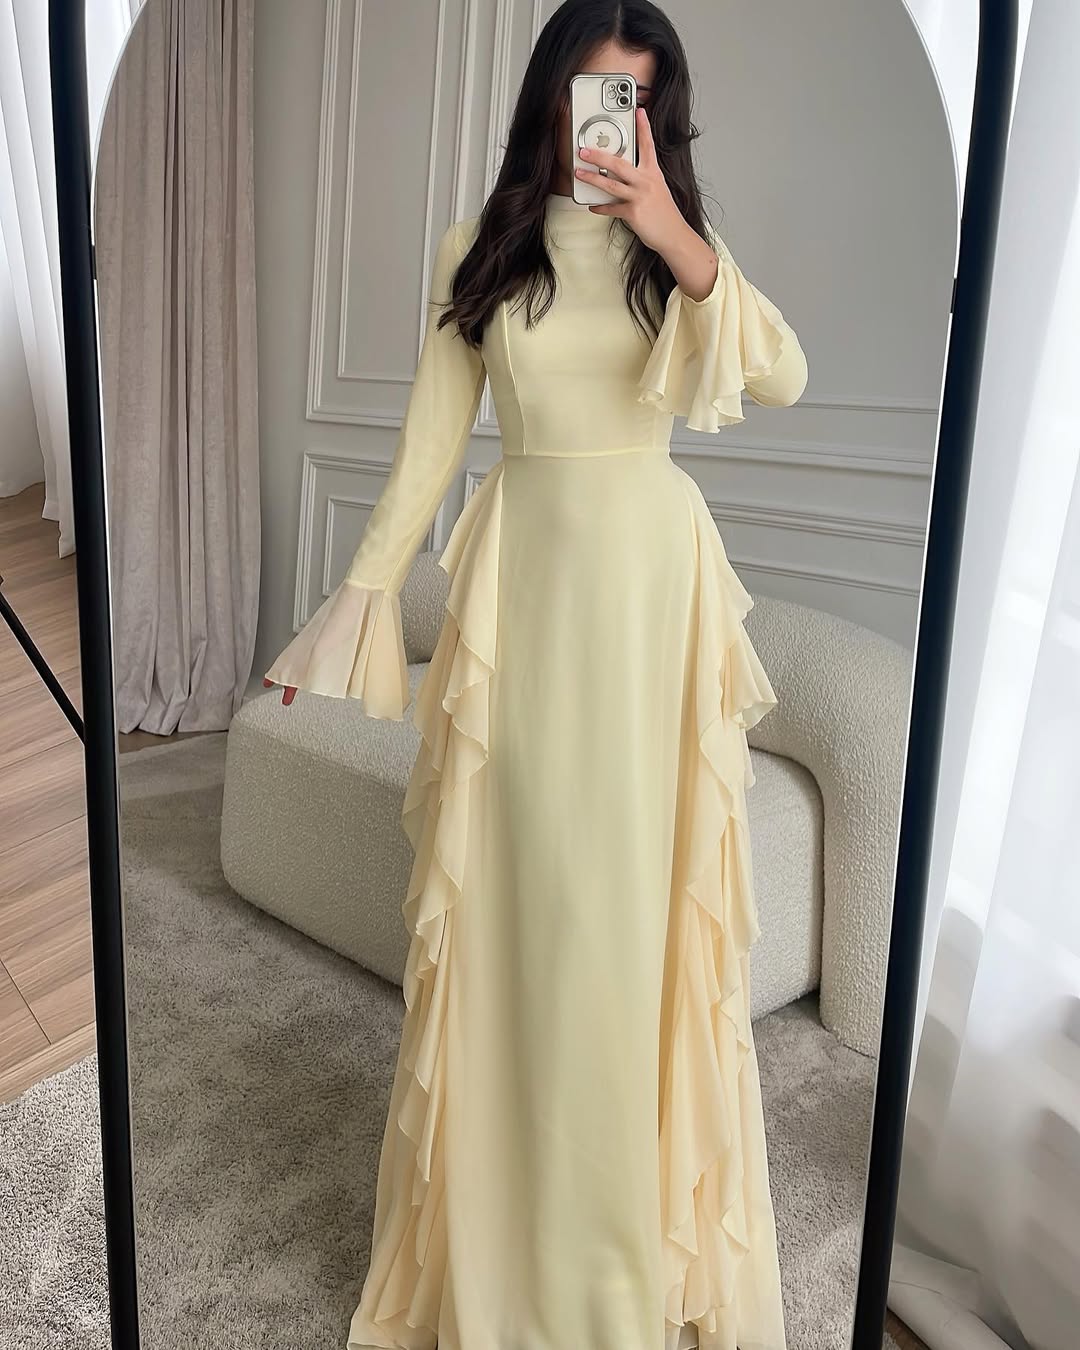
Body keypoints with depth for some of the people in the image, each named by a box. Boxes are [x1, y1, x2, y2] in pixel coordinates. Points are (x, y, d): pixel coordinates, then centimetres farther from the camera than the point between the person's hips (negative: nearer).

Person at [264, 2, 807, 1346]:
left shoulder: (677, 245, 7)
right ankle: (505, 1205, 26)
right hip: (523, 573, 0)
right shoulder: (480, 248, 7)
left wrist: (676, 239, -23)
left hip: (653, 576, 0)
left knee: (643, 880, 4)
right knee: (519, 883, 4)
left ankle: (643, 1195, 27)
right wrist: (364, 590, 2)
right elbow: (430, 440, 6)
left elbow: (783, 374, -11)